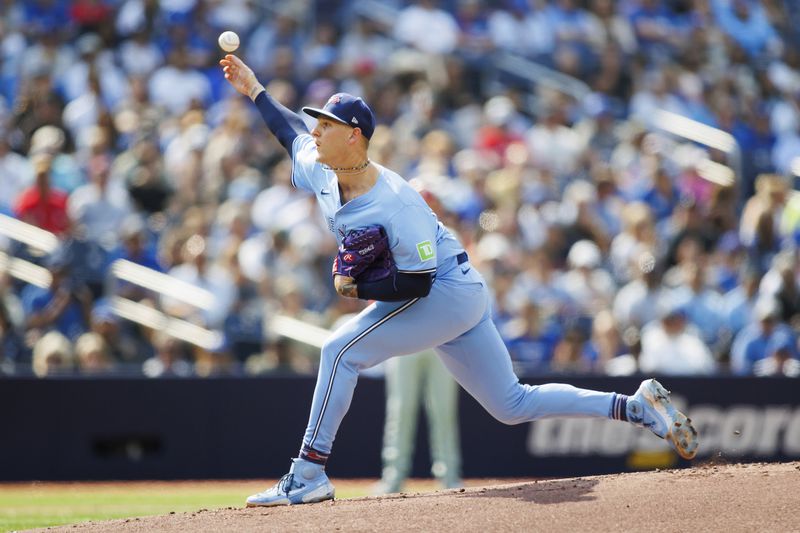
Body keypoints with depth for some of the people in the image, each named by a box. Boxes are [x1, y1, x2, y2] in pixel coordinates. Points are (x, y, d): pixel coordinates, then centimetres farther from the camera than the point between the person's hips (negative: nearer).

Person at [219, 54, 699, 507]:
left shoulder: (395, 205, -27)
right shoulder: (321, 173, -2)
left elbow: (417, 284, -27)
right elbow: (293, 133, 20)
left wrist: (356, 288, -24)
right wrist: (255, 90, 21)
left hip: (449, 289, -9)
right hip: (459, 297, 9)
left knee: (342, 350, -16)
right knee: (512, 405, 10)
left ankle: (309, 475, -13)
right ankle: (639, 407, 11)